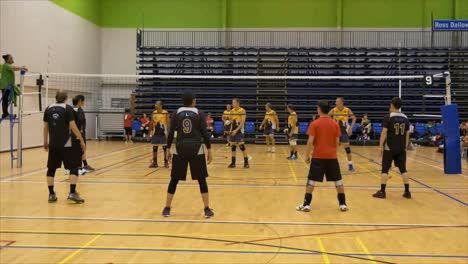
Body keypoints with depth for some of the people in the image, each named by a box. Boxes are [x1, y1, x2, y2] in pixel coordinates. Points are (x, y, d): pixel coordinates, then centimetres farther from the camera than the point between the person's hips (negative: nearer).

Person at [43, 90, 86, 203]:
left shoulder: (48, 109, 7)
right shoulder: (68, 108, -6)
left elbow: (45, 127, 12)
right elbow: (73, 126, -11)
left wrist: (45, 142, 23)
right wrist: (82, 141, -5)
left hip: (53, 144, 4)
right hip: (66, 143, -4)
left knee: (51, 168, 13)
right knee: (74, 167, 2)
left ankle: (51, 194, 15)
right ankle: (72, 193, -8)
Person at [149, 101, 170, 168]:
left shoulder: (165, 113, -7)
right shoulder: (154, 113, 5)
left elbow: (168, 123, -7)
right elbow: (151, 124, 13)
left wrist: (168, 133, -11)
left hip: (163, 133, -4)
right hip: (155, 133, 4)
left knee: (165, 147, 3)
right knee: (154, 147, 8)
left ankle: (166, 162, 12)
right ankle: (154, 162, 17)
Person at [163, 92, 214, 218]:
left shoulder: (177, 113, 4)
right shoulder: (199, 113, 0)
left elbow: (171, 133, 3)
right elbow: (205, 133, -3)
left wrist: (168, 149, 11)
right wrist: (209, 151, 2)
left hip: (180, 149, 1)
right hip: (196, 149, -1)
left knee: (174, 179, 11)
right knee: (201, 179, 6)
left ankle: (167, 209, 14)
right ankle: (207, 209, 4)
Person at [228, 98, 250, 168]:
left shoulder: (242, 111, -10)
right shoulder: (232, 111, 8)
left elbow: (242, 122, -17)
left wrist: (236, 130, -23)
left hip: (239, 130, -6)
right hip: (233, 130, 6)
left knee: (242, 146, -8)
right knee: (233, 146, 7)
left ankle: (246, 162, -1)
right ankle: (233, 162, 13)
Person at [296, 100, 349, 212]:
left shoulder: (314, 124, -7)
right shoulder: (335, 124, 3)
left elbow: (310, 141, -11)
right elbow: (337, 142, 5)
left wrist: (307, 155, -1)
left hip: (318, 156, -3)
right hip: (332, 156, 3)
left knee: (311, 180, 4)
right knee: (338, 180, 12)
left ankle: (306, 205, 4)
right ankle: (343, 204, 16)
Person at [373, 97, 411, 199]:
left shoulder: (388, 117, -8)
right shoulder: (405, 118, 7)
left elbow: (384, 132, -12)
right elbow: (407, 134, 10)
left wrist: (381, 146, -7)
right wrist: (405, 147, 18)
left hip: (389, 148, -4)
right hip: (401, 148, 4)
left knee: (385, 169, 3)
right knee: (403, 169, 10)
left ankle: (382, 191, 3)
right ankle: (407, 192, 13)